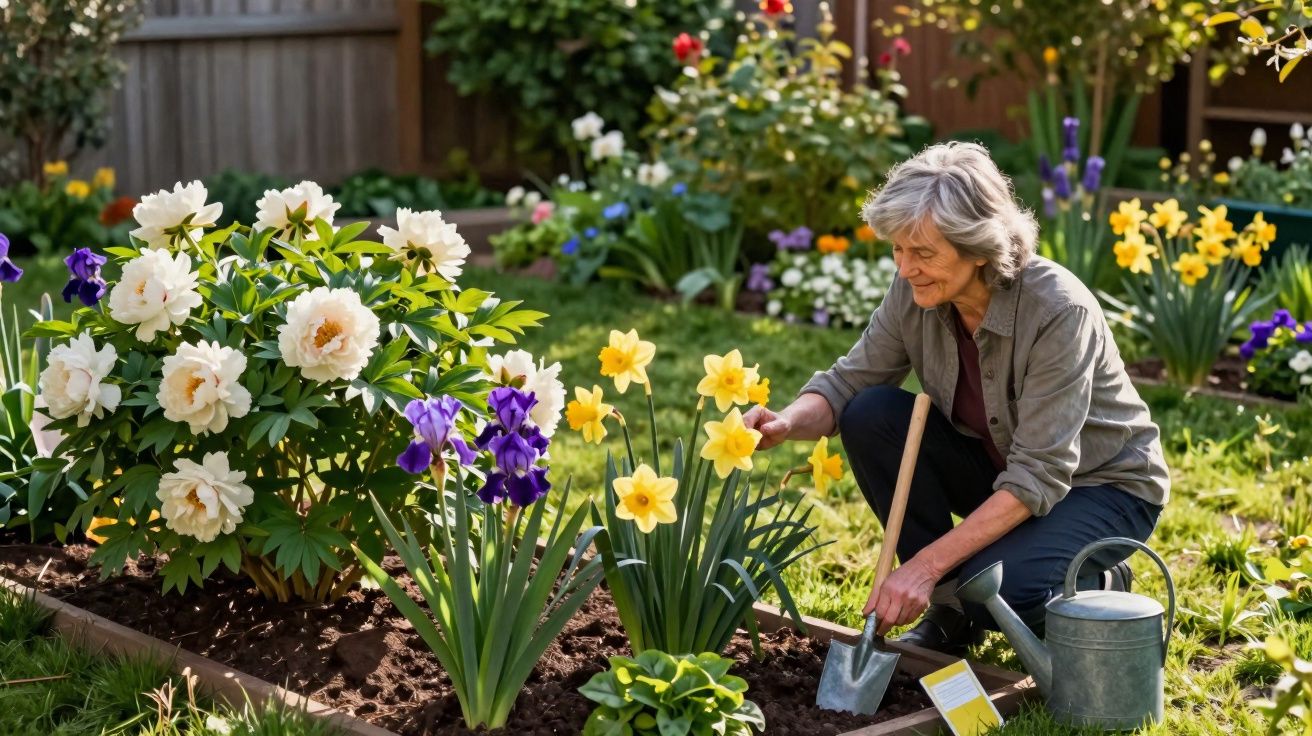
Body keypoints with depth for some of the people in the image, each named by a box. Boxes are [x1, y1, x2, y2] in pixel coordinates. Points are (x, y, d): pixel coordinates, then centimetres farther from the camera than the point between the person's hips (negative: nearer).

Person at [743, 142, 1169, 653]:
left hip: (1102, 484, -6)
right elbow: (848, 383, -7)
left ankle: (1100, 589, 3)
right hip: (1000, 467, 6)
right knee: (870, 416, -18)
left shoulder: (1060, 312, -32)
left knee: (996, 590, -33)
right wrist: (788, 424, -30)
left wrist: (925, 564, -36)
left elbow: (1040, 478, -33)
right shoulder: (916, 290, -16)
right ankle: (949, 606, -4)